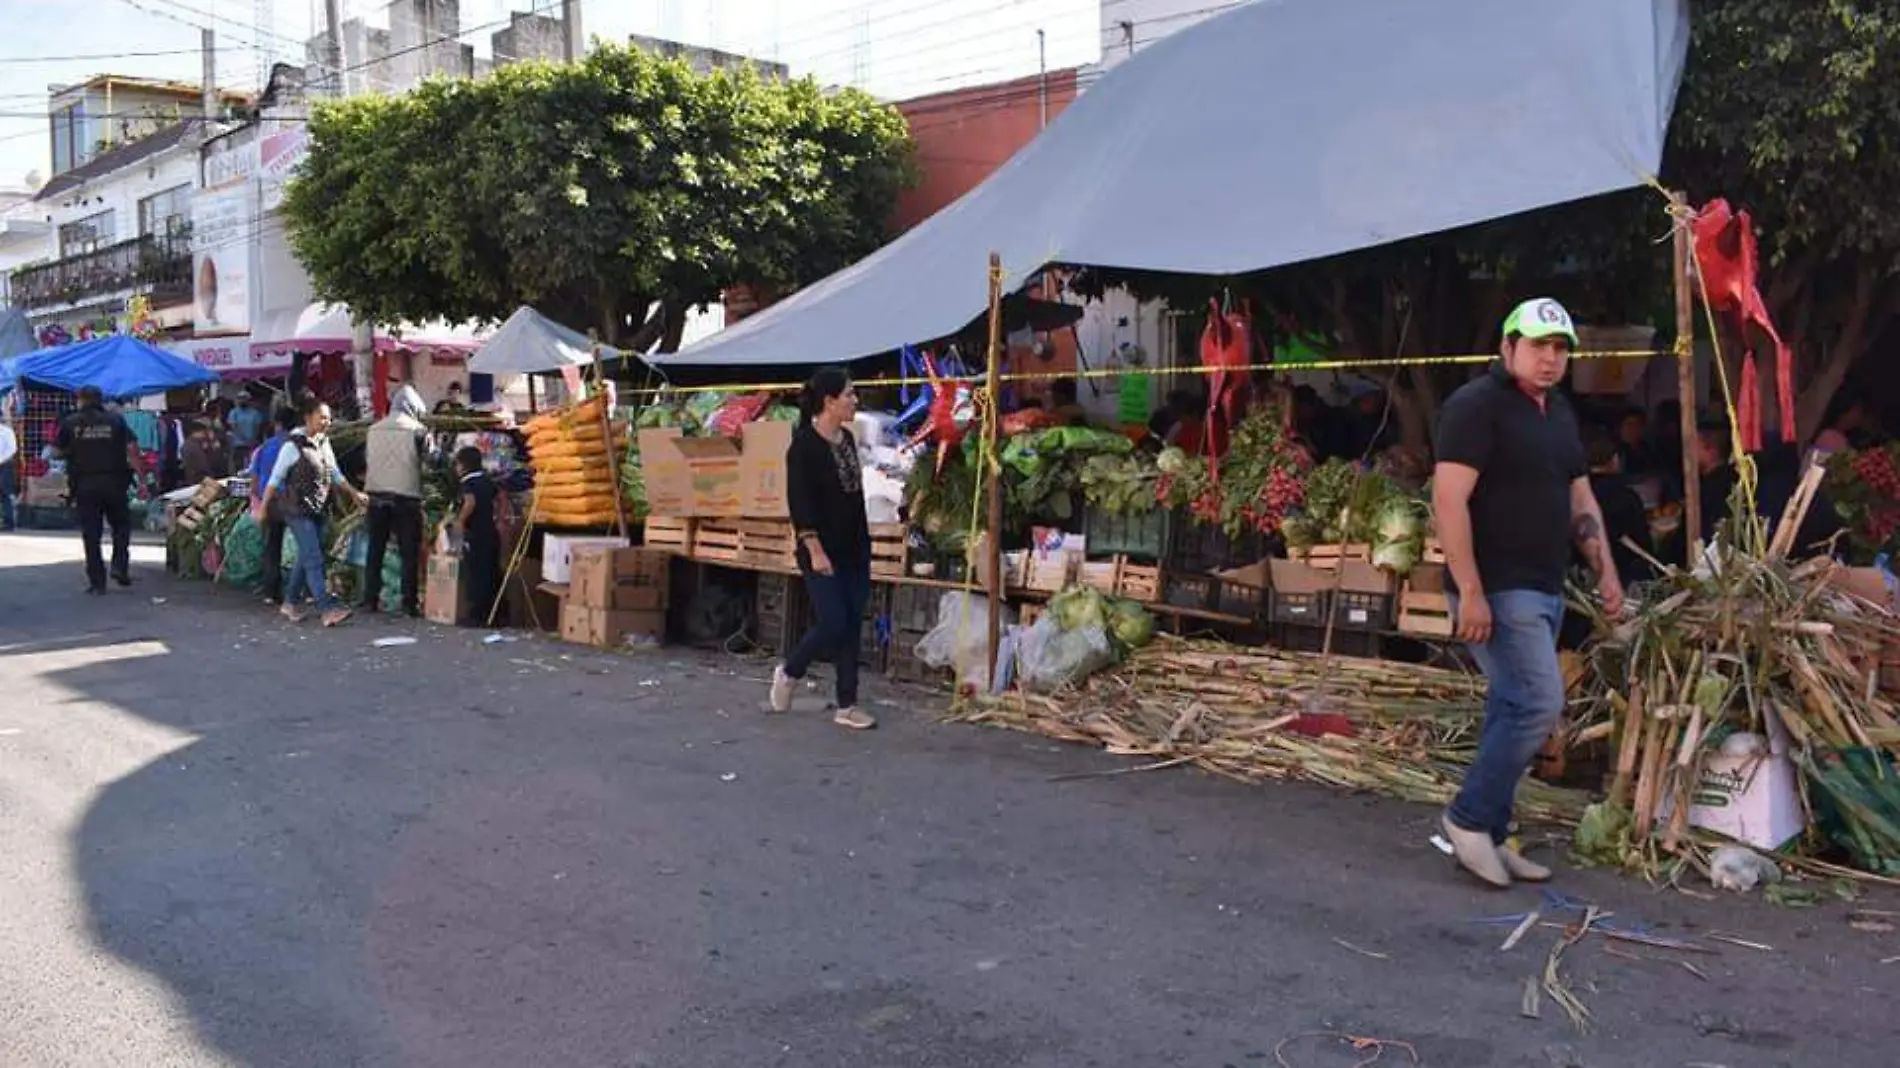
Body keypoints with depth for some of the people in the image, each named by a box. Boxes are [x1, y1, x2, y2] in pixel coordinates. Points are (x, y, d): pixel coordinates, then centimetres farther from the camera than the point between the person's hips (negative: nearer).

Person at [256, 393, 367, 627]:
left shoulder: (324, 442, 10)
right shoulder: (293, 445, -12)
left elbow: (336, 474, 19)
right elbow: (275, 478, -8)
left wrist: (354, 493, 13)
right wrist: (263, 507, -7)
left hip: (318, 510, 8)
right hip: (298, 511, -8)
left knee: (305, 558, 13)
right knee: (314, 560, -12)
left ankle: (289, 603, 25)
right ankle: (328, 609, -16)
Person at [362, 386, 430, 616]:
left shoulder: (374, 429, 9)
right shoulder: (417, 430, -4)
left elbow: (365, 461, 11)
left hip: (377, 495, 4)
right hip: (406, 496, -4)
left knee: (375, 549, 11)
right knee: (409, 552, 2)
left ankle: (370, 599, 14)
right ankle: (410, 602, 1)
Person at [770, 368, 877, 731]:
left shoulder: (847, 439, 10)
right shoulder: (804, 444, -12)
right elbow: (798, 501, -16)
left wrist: (864, 545, 16)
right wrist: (815, 550, -20)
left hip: (854, 550, 7)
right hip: (823, 551, -7)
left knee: (852, 626, 6)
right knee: (833, 623, -8)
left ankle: (847, 706, 12)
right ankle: (788, 672, 18)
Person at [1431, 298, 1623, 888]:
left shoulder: (1559, 412, 17)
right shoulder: (1476, 405, -12)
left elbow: (1580, 497, 24)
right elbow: (1448, 499, -19)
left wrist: (1605, 569, 14)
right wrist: (1470, 590, -24)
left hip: (1545, 590, 9)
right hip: (1498, 589, -9)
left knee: (1514, 710, 10)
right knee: (1539, 704, -13)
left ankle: (1489, 836, 17)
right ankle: (1468, 818, 1)